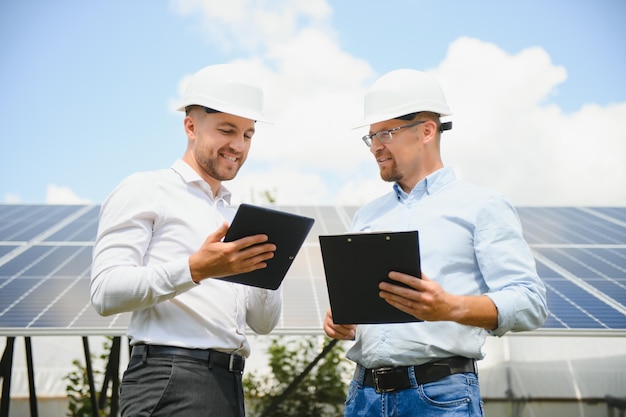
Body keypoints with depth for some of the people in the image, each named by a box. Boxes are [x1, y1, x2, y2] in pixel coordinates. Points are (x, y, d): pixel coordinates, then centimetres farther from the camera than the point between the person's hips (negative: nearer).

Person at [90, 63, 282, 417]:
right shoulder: (145, 191, 1)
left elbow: (264, 323, 17)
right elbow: (106, 293, -11)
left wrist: (265, 265, -2)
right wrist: (195, 269, -22)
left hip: (230, 387, 6)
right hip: (170, 385, -6)